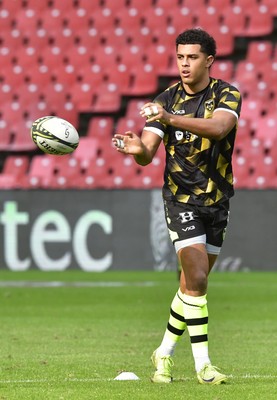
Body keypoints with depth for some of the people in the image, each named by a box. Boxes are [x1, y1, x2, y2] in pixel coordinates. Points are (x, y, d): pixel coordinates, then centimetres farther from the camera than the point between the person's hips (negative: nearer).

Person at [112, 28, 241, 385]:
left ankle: (164, 353, 26)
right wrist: (137, 148, -32)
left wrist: (172, 118, -42)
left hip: (217, 201, 2)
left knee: (193, 285, 9)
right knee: (196, 279, -16)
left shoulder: (227, 95, -5)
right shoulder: (167, 99, -3)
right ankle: (202, 365, -14)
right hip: (181, 198, -2)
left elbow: (218, 127, -28)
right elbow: (147, 155, -7)